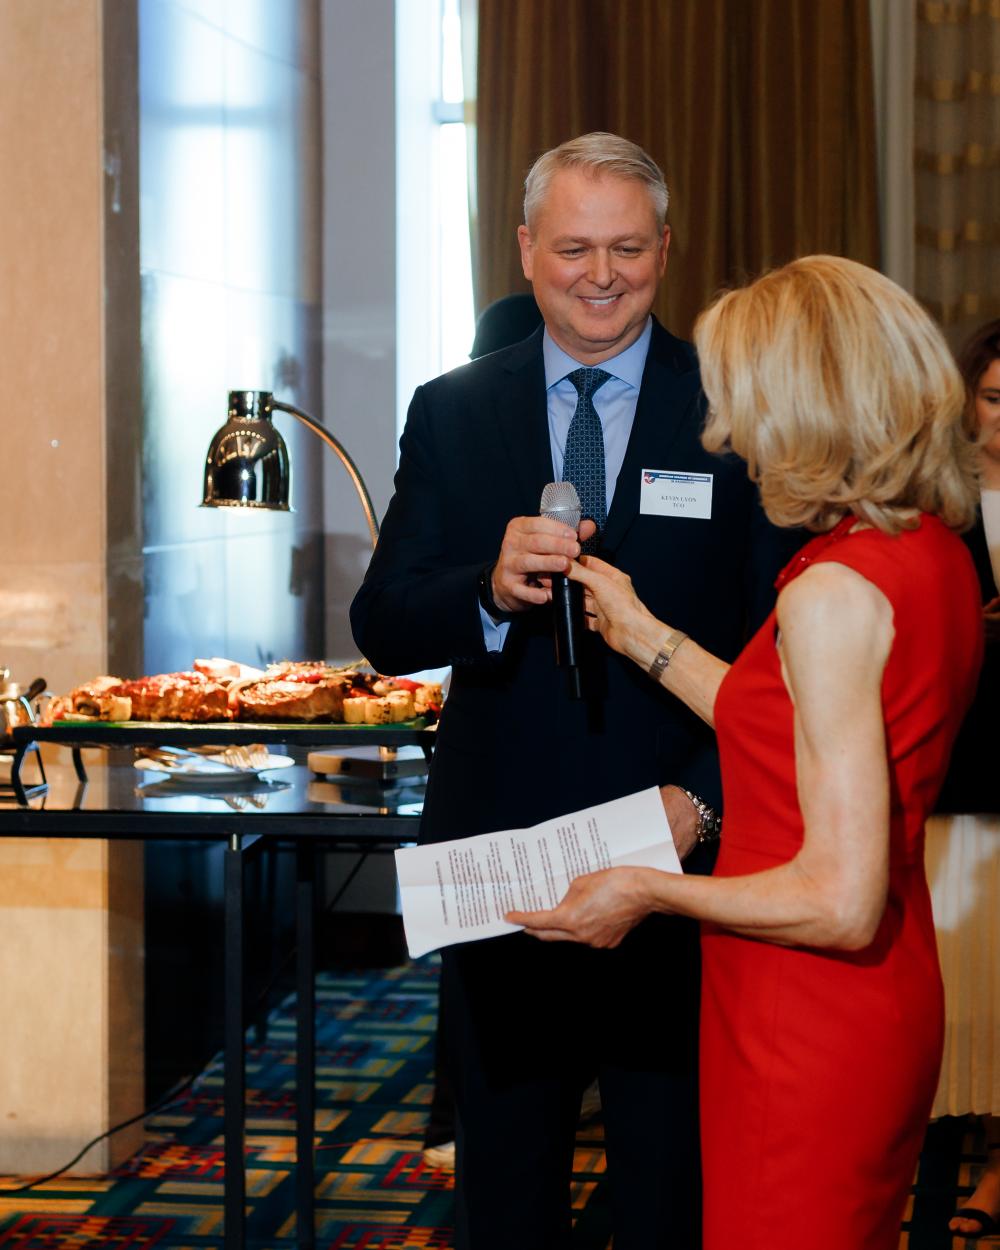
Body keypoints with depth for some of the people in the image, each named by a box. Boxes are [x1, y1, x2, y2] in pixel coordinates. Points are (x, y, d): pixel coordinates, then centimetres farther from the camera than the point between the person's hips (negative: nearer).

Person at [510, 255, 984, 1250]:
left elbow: (841, 900, -26)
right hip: (892, 1008, 9)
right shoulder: (938, 552, 4)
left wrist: (645, 892, -14)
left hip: (807, 1035, -9)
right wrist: (641, 633, 18)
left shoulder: (836, 591, -24)